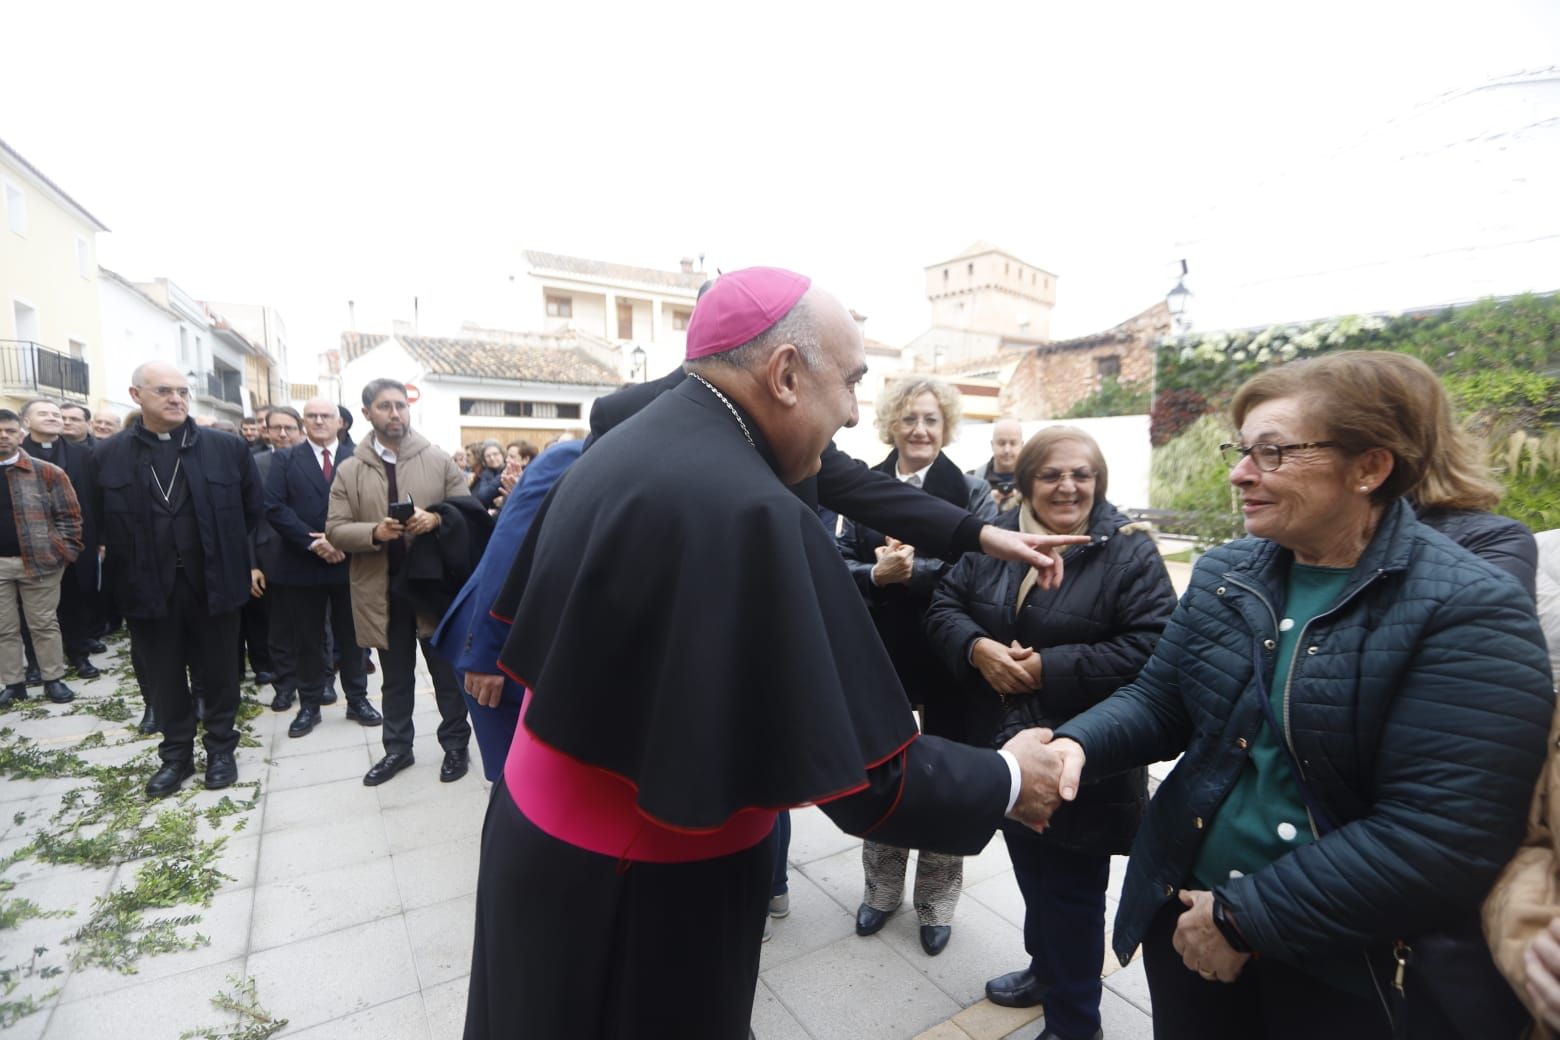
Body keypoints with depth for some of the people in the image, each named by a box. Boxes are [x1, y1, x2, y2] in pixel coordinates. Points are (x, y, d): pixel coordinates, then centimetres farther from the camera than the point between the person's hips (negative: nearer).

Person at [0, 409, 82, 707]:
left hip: (38, 562, -3)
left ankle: (53, 680, 17)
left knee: (44, 624, 7)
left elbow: (69, 515, -2)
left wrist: (63, 552, -7)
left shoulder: (47, 472, -3)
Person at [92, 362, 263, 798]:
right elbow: (102, 524, 7)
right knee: (164, 677, 13)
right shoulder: (107, 455, 1)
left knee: (219, 672, 11)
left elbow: (255, 510, 3)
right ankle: (176, 754, 29)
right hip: (148, 586, 1)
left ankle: (220, 748, 28)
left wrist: (230, 556, 6)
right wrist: (127, 571, 5)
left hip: (213, 582, -1)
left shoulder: (228, 447, -3)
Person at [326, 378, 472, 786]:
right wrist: (374, 532, -20)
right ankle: (397, 748, 32)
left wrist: (436, 519, -20)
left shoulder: (439, 461, 0)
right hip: (382, 590, 2)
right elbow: (335, 529, 0)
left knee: (447, 673, 9)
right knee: (395, 677, 17)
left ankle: (455, 745, 24)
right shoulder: (349, 470, 3)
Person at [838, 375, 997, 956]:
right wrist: (876, 574, -23)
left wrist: (914, 570, -26)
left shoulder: (970, 491, -6)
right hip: (879, 655, 2)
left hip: (946, 658, -2)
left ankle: (937, 900, 36)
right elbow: (841, 567, -4)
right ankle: (882, 888, 40)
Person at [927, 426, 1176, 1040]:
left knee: (1073, 891, 13)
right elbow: (944, 607, 0)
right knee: (1032, 875, 25)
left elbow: (1150, 646, -20)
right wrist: (977, 648, -20)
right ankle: (1045, 970, 52)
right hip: (1006, 747, 5)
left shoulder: (1129, 551, -12)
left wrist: (1050, 667, -24)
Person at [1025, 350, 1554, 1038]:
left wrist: (1242, 916, -20)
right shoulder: (1222, 575, -1)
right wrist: (1077, 744, -19)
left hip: (1343, 968, -4)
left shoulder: (1469, 612, -18)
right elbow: (1157, 702, 2)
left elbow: (1438, 841, -23)